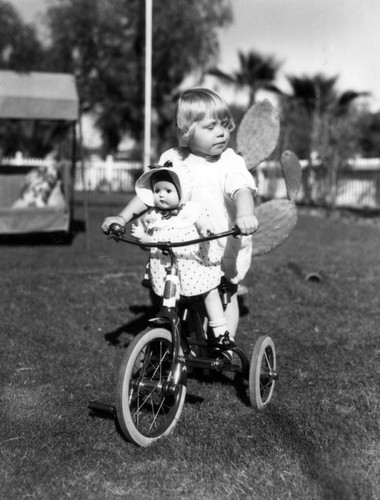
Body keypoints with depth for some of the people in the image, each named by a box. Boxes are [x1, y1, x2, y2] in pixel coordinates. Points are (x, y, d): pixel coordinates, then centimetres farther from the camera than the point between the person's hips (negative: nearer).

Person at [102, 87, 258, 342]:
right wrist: (123, 217, -5)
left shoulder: (231, 162, -11)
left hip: (224, 247, -2)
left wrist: (245, 214, -49)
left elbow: (242, 190, -28)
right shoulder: (171, 159, 0)